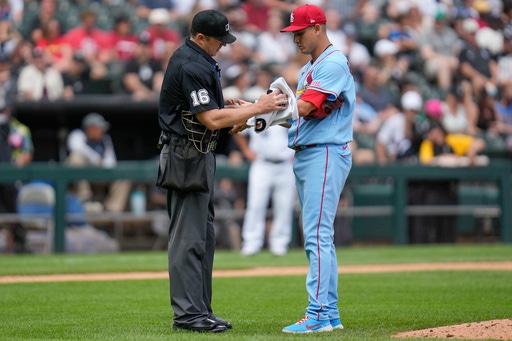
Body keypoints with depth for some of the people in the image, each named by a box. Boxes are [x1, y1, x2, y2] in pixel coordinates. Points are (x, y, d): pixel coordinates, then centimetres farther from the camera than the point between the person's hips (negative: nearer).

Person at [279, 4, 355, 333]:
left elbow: (305, 107, -20)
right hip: (304, 155, 10)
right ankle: (330, 313, 14)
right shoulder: (308, 69, 21)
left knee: (318, 235, -14)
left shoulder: (334, 63, -10)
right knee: (318, 238, 10)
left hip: (327, 154, -10)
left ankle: (318, 314, -17)